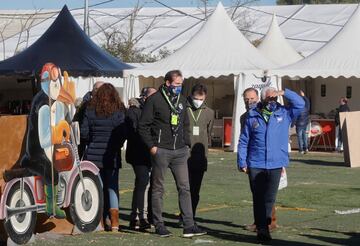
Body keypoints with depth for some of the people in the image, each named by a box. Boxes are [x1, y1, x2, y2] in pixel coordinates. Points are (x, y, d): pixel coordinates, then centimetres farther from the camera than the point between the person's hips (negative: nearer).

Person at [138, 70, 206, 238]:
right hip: (161, 150, -6)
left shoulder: (181, 100, 14)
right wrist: (151, 146, -11)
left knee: (184, 188, 0)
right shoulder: (154, 100, -6)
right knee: (158, 189, 3)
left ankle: (189, 225, 0)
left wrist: (186, 144, 13)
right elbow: (143, 125, -6)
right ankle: (159, 225, 10)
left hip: (180, 151, 6)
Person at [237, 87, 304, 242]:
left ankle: (263, 226, 21)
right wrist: (242, 162, 0)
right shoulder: (252, 117, 3)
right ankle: (262, 229, 9)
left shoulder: (284, 114, 6)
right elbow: (243, 141, 5)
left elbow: (300, 104, -3)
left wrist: (284, 93, -10)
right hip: (255, 165, -1)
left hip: (275, 165, 1)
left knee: (270, 199, 5)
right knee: (258, 199, 2)